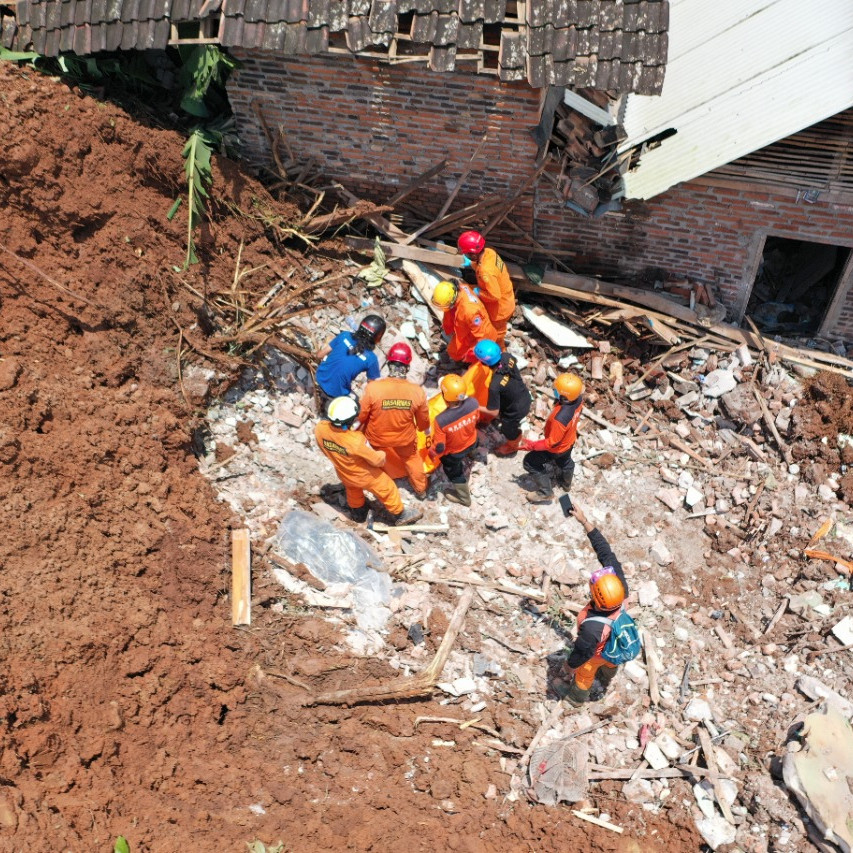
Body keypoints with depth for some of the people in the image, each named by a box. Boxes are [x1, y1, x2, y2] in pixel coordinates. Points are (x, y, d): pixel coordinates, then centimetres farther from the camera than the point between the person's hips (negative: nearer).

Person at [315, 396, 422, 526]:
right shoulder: (356, 441, -43)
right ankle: (400, 515, 47)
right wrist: (382, 455, -1)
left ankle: (358, 514, 63)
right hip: (365, 475, -5)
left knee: (352, 490, 37)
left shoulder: (319, 429, -29)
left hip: (343, 474, 5)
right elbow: (377, 460, -24)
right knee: (387, 490, 24)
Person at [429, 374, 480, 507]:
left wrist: (432, 454, -5)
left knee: (454, 473, 29)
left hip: (453, 453, -2)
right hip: (471, 443, 2)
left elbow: (439, 447, -29)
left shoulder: (441, 420, -44)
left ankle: (464, 497, 54)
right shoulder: (473, 403, -32)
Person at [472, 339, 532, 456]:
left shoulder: (495, 385, -42)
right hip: (525, 398, 5)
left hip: (515, 411, -5)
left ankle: (512, 446, 63)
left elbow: (494, 412, -28)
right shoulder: (507, 357, -24)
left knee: (508, 429, 29)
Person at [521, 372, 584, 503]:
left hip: (557, 448, -7)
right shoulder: (578, 398, -25)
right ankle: (566, 483, 66)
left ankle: (546, 493, 31)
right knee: (564, 461, 36)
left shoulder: (560, 418, -47)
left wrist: (531, 445, -21)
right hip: (569, 440, 7)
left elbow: (552, 442, -32)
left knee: (530, 462, 15)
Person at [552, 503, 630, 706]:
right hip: (618, 642, 5)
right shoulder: (621, 588, -40)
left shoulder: (592, 627, -51)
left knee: (584, 674, 29)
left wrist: (568, 667, -8)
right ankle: (605, 682, 72)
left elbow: (582, 653, -31)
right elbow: (605, 552, -33)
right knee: (610, 664, 38)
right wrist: (584, 521, -33)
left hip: (598, 651, -5)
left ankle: (577, 696, 62)